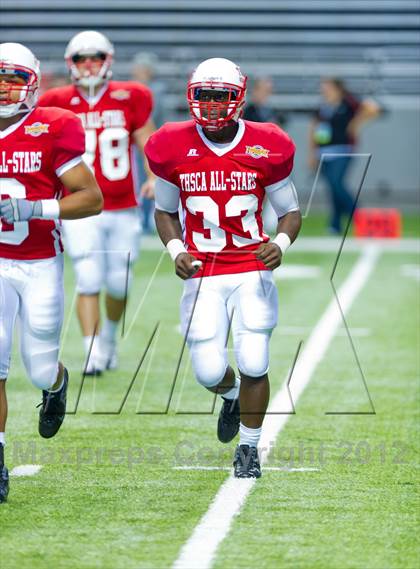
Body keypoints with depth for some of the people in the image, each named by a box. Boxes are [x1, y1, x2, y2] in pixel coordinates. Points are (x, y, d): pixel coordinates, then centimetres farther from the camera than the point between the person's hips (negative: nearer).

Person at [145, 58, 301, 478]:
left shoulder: (264, 148, -5)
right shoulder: (175, 149, -2)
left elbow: (290, 211, 6)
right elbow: (164, 210, 13)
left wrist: (280, 244, -14)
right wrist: (175, 251, -5)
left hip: (253, 272, -1)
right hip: (202, 275, 1)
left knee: (253, 364, -7)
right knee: (209, 372, -3)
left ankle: (248, 448, 15)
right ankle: (232, 395, 36)